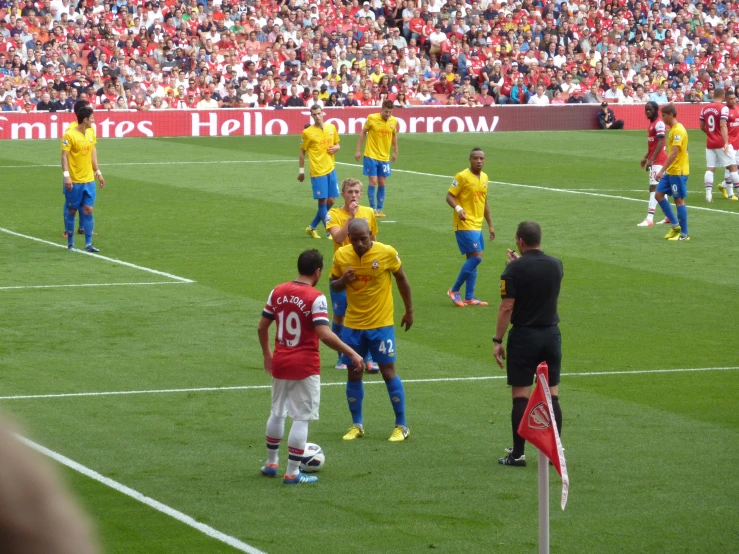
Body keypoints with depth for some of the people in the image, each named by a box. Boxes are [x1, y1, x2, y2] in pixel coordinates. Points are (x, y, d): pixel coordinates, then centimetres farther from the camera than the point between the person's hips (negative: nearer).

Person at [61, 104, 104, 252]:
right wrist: (66, 175, -23)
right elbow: (64, 155, -15)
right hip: (74, 181, -5)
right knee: (72, 211, 4)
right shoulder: (69, 134, -13)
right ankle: (70, 243, 15)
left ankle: (88, 244, 2)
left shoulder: (91, 132, 7)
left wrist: (98, 172, 16)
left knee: (88, 210, 0)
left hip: (89, 180, 5)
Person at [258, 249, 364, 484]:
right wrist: (352, 354, -18)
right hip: (305, 367, -6)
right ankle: (292, 473, 3)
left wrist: (267, 354, 23)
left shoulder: (278, 292, 2)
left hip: (280, 363, 6)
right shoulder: (316, 298, -16)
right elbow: (325, 335, -24)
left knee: (277, 412, 21)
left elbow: (262, 327, 8)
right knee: (301, 418, 2)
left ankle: (271, 463, 32)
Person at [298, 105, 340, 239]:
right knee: (323, 201, -6)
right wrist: (301, 171, -1)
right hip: (317, 172, -5)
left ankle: (312, 227, 21)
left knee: (330, 201, 6)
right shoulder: (307, 132, -6)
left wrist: (336, 148, -5)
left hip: (331, 170, 5)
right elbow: (302, 152, 0)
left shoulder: (331, 128, 7)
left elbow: (337, 145, 18)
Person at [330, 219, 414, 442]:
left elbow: (401, 279, 3)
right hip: (352, 325, 3)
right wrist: (342, 281, -17)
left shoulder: (387, 253, -12)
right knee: (353, 375, 7)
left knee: (388, 372, -1)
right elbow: (333, 285, 7)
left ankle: (401, 426, 10)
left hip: (381, 325, -3)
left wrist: (409, 310, 8)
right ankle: (356, 425, 21)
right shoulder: (341, 255, -5)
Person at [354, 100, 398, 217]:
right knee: (373, 181, -7)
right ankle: (372, 209, 2)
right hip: (371, 156, -3)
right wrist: (358, 150, -1)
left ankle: (379, 210, 13)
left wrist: (395, 152, 16)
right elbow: (363, 133, 0)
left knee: (382, 183, 5)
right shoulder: (372, 118, -11)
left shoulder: (394, 121, -2)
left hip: (385, 158, 3)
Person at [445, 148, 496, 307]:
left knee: (472, 259, 8)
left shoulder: (484, 178, 13)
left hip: (477, 225, 8)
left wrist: (490, 225, 21)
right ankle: (454, 291, -3)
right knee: (476, 257, -14)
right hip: (464, 224, -8)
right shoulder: (462, 176, -11)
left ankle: (469, 298, 14)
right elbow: (449, 196, -12)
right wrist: (458, 209, -31)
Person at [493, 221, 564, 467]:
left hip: (524, 336, -4)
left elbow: (506, 307, -14)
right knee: (552, 396, 8)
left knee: (521, 396, 0)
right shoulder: (556, 265, 2)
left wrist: (498, 340, -7)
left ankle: (518, 454, 2)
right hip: (551, 334, 4)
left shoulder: (514, 269, -12)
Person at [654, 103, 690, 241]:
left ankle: (684, 234, 4)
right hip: (671, 171, 10)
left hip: (678, 171, -10)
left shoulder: (678, 130, -18)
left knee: (679, 199, -4)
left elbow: (674, 153, -24)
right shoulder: (673, 129, 12)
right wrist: (665, 170, 20)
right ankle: (675, 226, 16)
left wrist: (662, 171, -25)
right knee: (659, 194, 9)